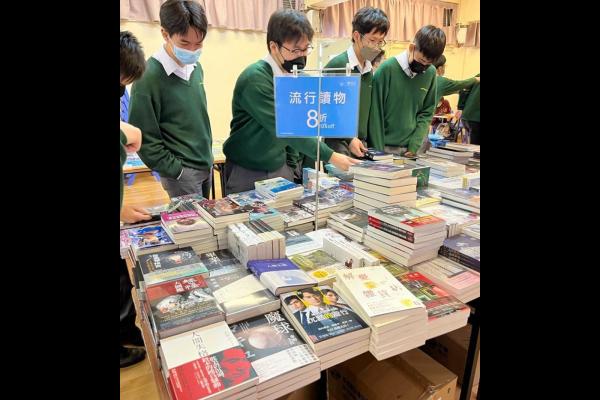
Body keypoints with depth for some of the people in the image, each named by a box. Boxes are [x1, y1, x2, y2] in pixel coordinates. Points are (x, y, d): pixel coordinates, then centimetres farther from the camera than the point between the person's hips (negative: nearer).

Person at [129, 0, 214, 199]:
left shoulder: (196, 67, 4)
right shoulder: (148, 77, -17)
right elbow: (145, 138, -14)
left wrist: (207, 156, 14)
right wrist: (177, 171, -14)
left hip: (206, 164, 7)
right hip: (181, 170, -7)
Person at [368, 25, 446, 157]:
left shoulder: (431, 73, 2)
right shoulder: (387, 69, -11)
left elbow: (427, 112, 6)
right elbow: (375, 113, -10)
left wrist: (415, 145, -6)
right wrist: (378, 149, -12)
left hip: (410, 149, 4)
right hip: (384, 147, -4)